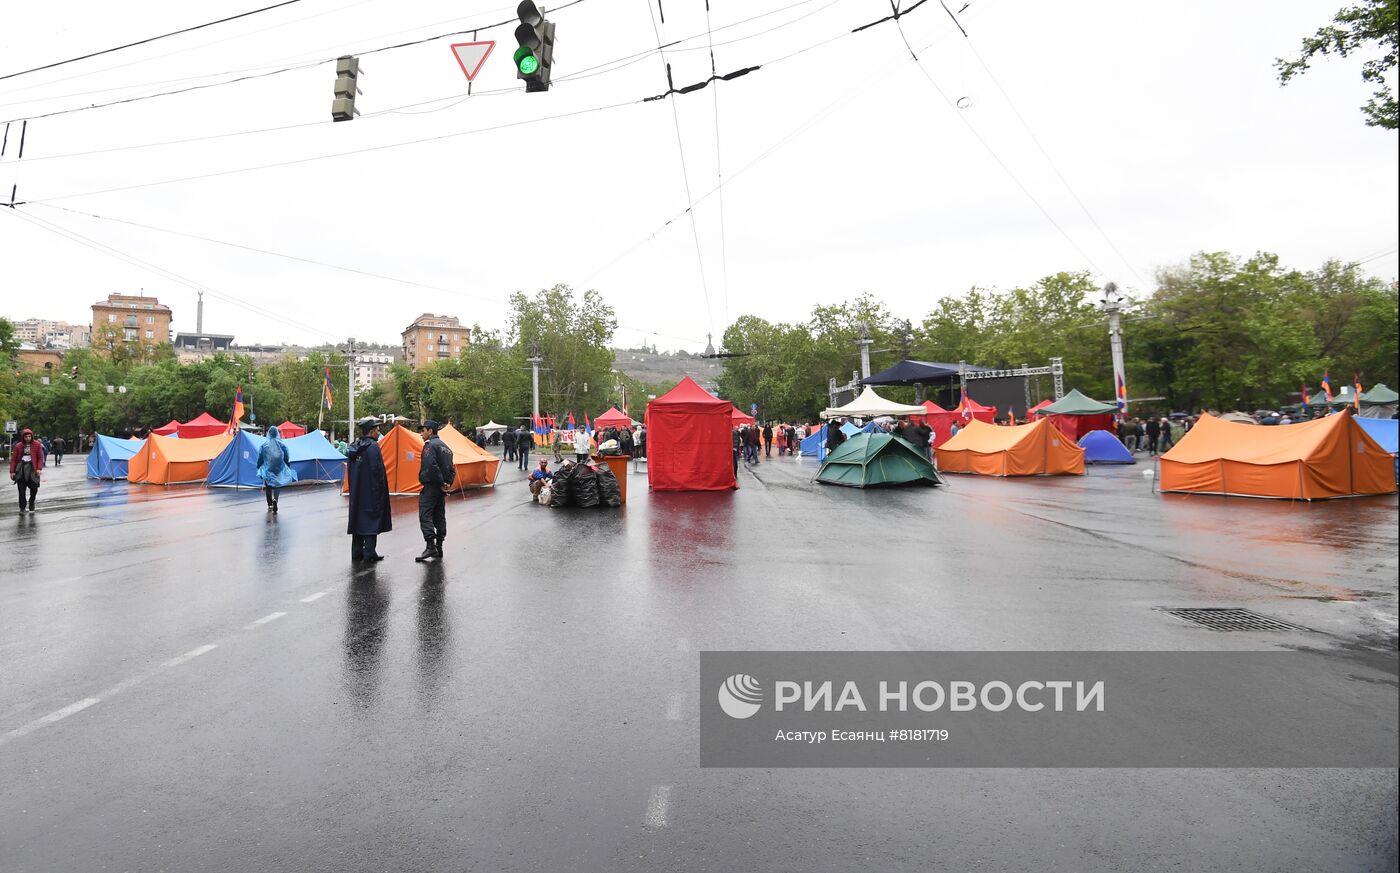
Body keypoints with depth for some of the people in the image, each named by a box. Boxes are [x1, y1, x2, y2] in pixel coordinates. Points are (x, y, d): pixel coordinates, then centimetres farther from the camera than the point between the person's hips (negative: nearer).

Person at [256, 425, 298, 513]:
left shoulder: (264, 445, -4)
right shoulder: (282, 445, -3)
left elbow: (260, 459, 1)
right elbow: (286, 459, 1)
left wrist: (259, 468, 14)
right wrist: (288, 469, 11)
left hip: (267, 471, 0)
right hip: (279, 470, 0)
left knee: (268, 488, 15)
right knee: (277, 488, 5)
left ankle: (270, 505, 20)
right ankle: (275, 499, -23)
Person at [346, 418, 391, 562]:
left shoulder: (353, 447, 11)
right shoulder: (373, 446, -14)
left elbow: (350, 470, 15)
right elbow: (377, 470, -17)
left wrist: (353, 489, 19)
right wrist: (380, 490, -12)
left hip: (356, 492, 8)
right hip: (371, 490, -8)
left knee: (357, 519, 12)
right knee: (371, 519, -2)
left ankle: (357, 552, 16)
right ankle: (369, 552, -2)